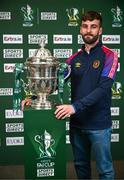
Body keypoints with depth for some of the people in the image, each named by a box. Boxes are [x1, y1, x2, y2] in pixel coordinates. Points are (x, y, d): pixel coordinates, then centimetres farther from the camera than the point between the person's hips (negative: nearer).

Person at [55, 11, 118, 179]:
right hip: (76, 123, 5)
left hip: (99, 125, -5)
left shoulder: (109, 56, -8)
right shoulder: (75, 58, 7)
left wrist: (75, 106, -30)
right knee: (80, 165, 20)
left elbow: (103, 88, -21)